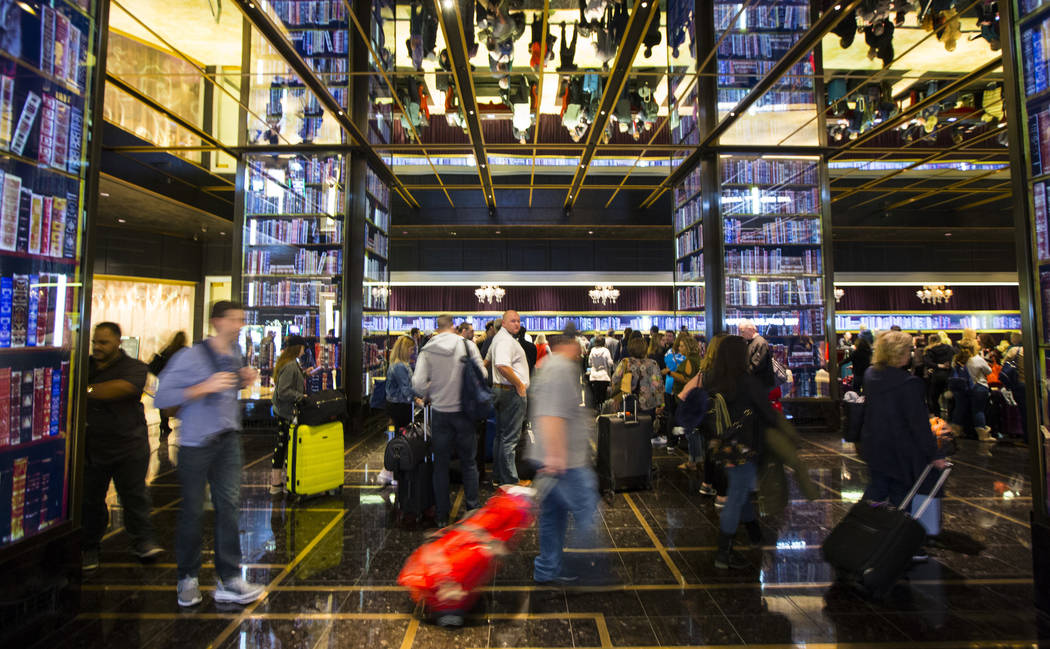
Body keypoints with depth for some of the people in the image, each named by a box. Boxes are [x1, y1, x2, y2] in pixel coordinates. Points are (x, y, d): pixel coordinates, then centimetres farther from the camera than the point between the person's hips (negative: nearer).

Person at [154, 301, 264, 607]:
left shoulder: (235, 354, 7)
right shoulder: (191, 356, -12)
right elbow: (162, 397, -14)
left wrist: (244, 381, 2)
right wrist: (204, 388, -25)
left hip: (227, 440, 5)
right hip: (196, 442, -5)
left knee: (229, 505, 1)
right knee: (192, 510, 7)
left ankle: (229, 580, 7)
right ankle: (188, 578, 26)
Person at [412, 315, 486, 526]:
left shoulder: (427, 351, -5)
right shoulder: (467, 345, -7)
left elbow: (418, 384, -11)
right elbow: (482, 374, -6)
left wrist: (428, 396, 9)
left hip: (440, 412, 1)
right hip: (464, 411, 0)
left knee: (441, 464, 11)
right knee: (468, 461, 15)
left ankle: (441, 515, 19)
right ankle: (473, 506, 23)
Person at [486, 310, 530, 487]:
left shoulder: (498, 337, 17)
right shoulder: (506, 340, -17)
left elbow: (487, 361, 32)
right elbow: (503, 366, -32)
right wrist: (519, 384, -21)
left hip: (500, 390, 11)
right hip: (512, 392, -11)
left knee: (502, 434, 17)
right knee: (510, 438, -5)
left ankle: (498, 476, 28)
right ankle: (509, 482, 1)